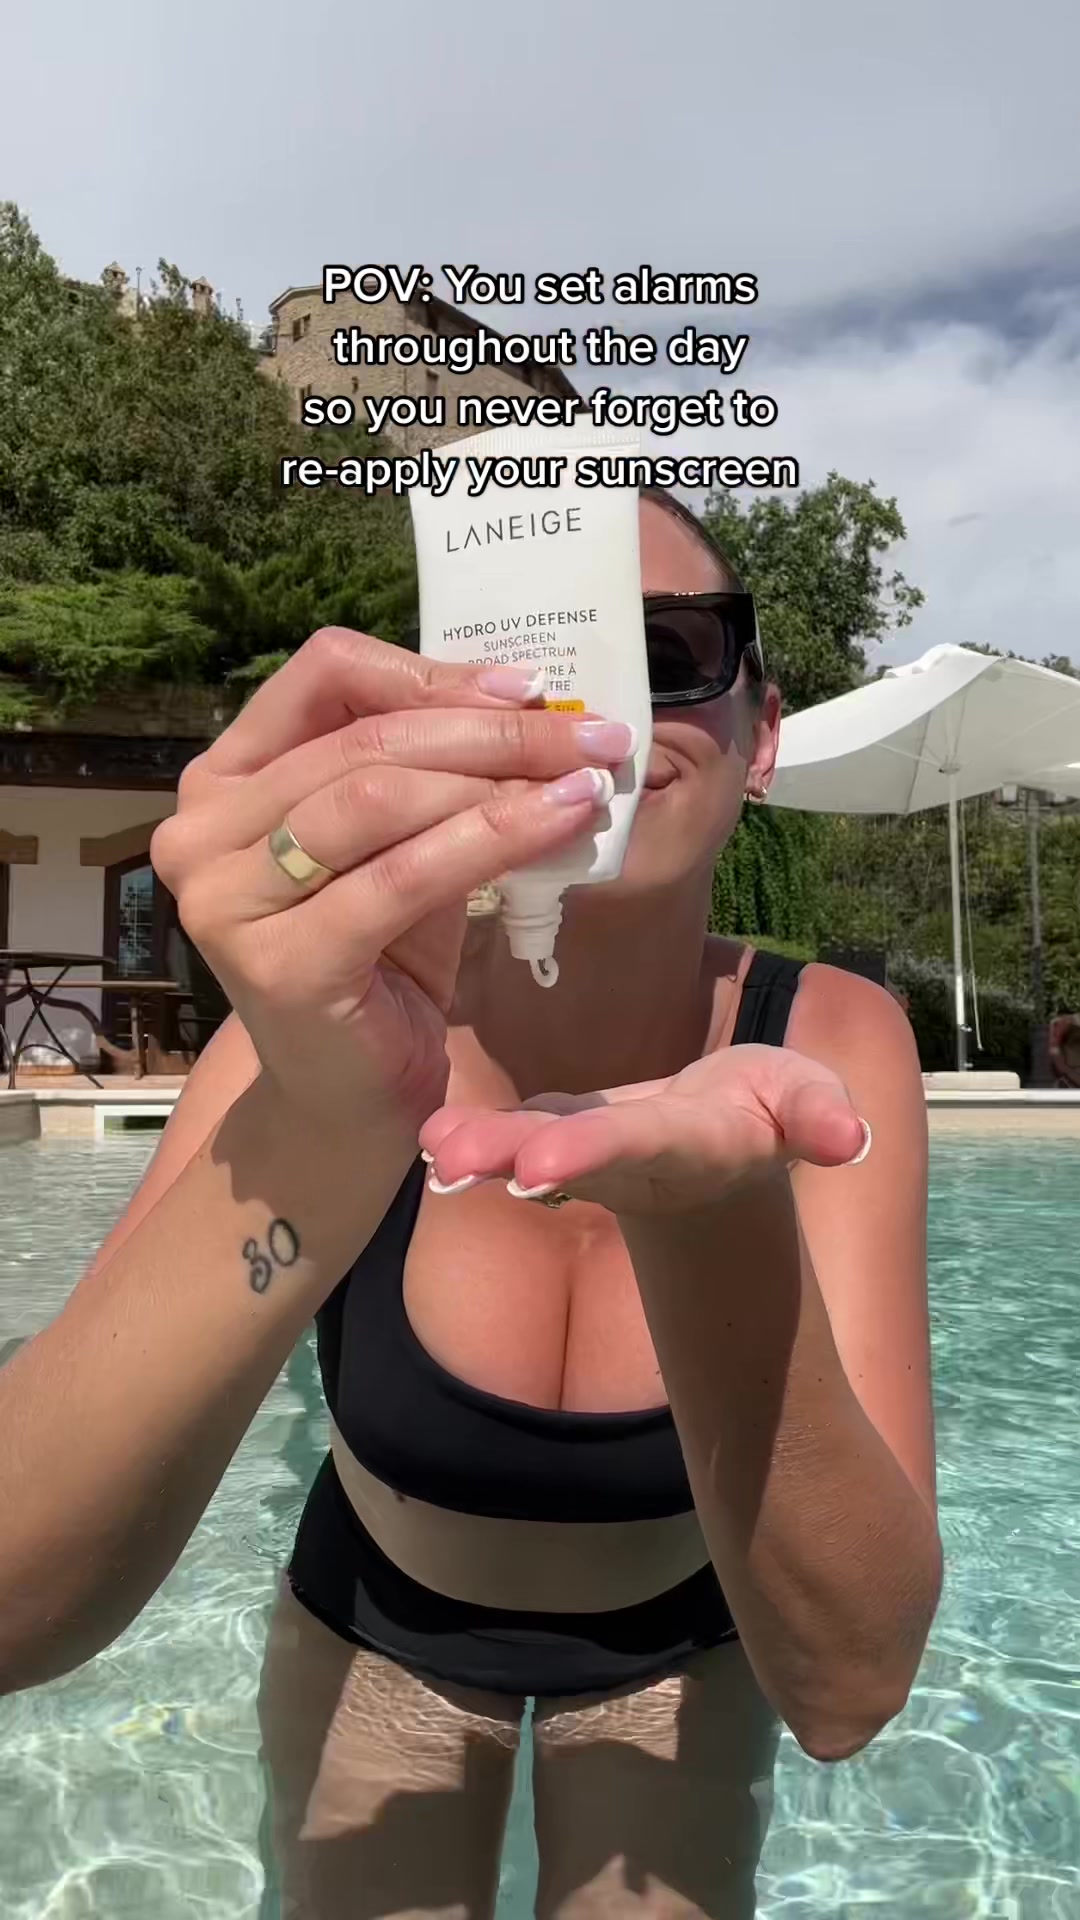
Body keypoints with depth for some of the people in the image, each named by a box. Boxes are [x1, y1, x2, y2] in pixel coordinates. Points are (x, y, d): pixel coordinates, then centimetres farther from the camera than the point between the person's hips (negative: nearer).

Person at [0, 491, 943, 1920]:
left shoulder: (830, 1038, -24)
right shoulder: (349, 1008, -25)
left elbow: (849, 1684, -32)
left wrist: (718, 1205, -49)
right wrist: (317, 1129, -51)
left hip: (680, 1647, 1)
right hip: (377, 1635, 0)